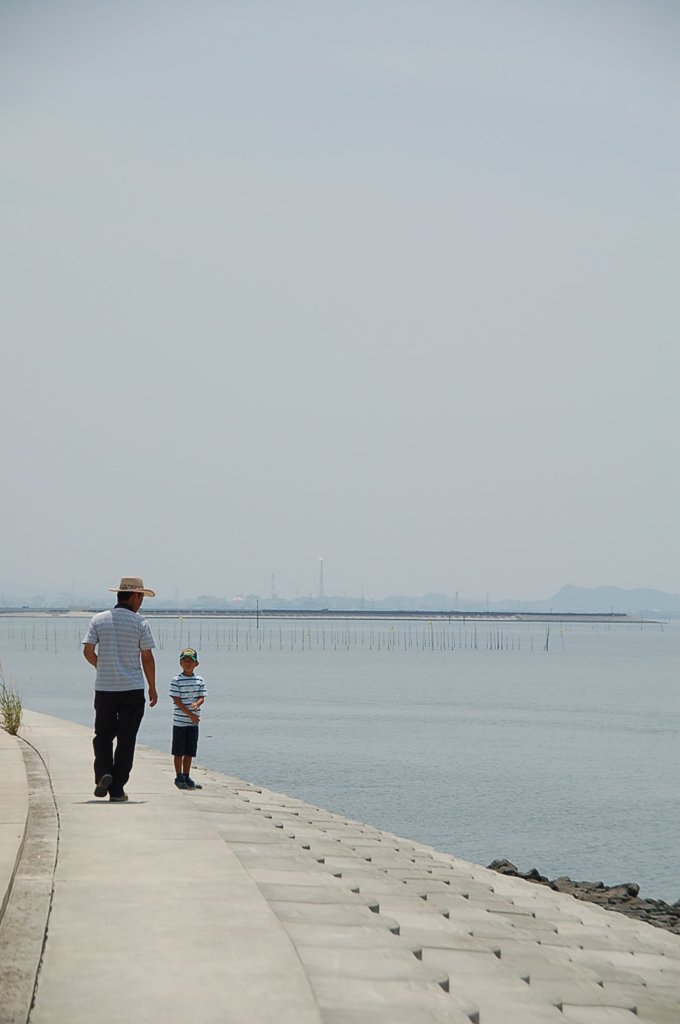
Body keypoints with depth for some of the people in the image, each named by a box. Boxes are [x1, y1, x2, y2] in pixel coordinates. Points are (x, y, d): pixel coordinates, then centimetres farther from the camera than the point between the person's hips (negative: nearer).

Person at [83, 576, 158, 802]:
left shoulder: (98, 619, 2)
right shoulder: (140, 622, -4)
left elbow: (88, 651, -3)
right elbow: (147, 658, -4)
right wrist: (152, 688, 6)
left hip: (104, 688, 2)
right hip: (132, 689, -2)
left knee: (103, 735, 15)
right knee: (125, 739, 6)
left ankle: (103, 774, -9)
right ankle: (117, 790, 5)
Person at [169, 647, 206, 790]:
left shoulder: (199, 680, 6)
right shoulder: (176, 680, -8)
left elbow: (202, 697, 4)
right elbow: (177, 700, -12)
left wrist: (197, 704, -20)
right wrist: (190, 714, -16)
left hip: (193, 722, 5)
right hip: (180, 721, -5)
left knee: (190, 751, 11)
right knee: (179, 751, 1)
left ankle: (187, 777, 19)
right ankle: (179, 777, 8)